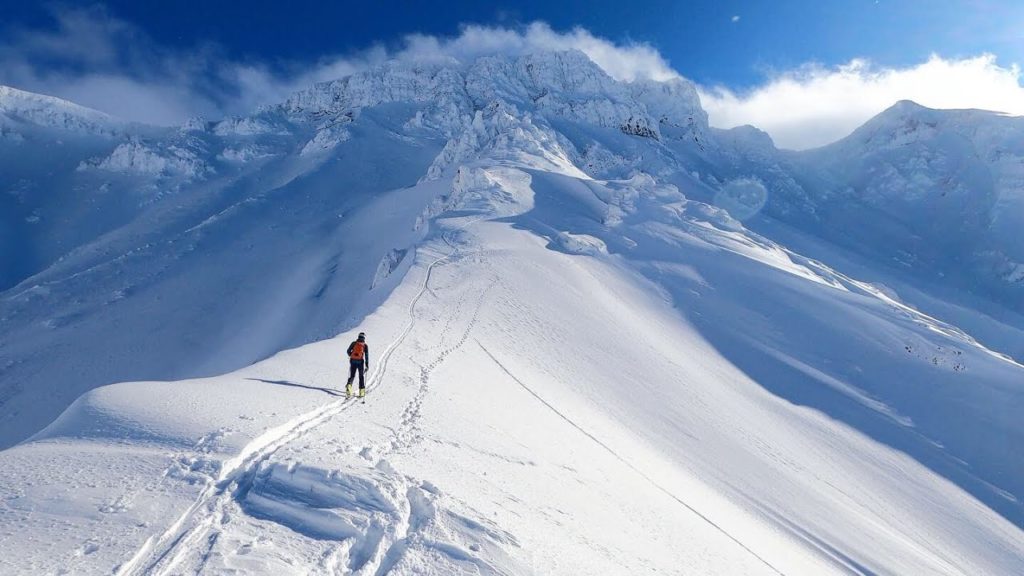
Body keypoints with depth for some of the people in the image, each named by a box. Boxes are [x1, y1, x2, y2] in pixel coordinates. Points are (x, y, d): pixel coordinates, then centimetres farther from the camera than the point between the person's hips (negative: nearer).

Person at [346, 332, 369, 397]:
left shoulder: (353, 343, 4)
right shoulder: (365, 346, 0)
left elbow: (348, 351, 7)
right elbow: (367, 356, -3)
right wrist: (367, 365, -1)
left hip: (353, 361, 1)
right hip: (360, 362, -1)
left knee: (352, 376, 12)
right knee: (361, 377, 12)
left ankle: (349, 385, -17)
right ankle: (361, 391, 10)